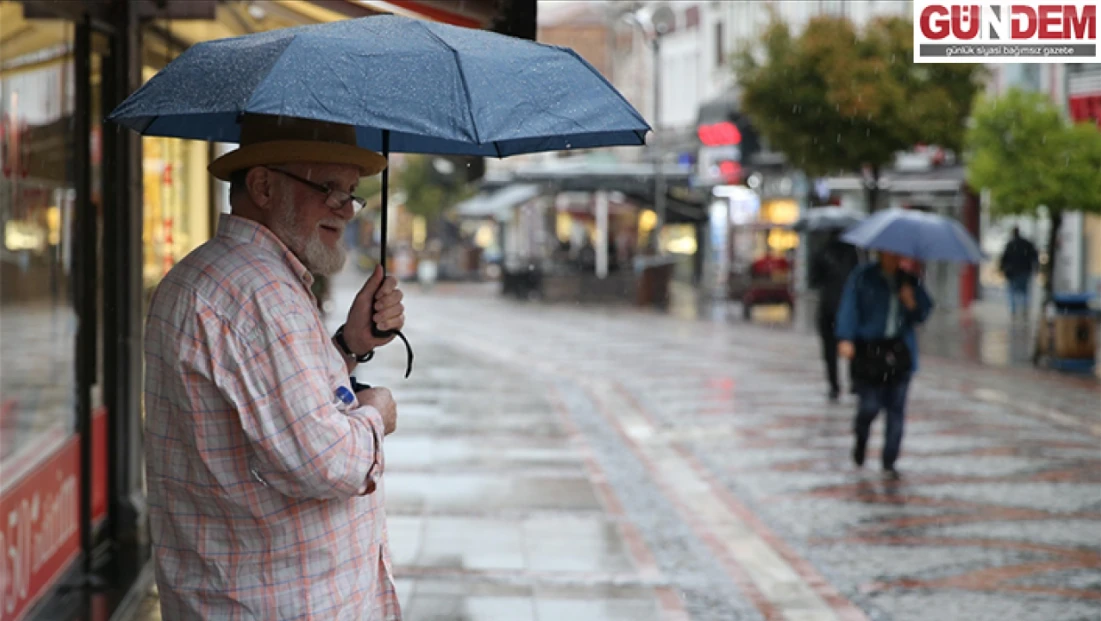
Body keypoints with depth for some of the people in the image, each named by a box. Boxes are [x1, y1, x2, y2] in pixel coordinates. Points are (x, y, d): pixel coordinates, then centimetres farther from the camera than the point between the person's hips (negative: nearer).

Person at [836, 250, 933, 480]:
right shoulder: (862, 277, 1)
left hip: (899, 351, 3)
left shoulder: (909, 281, 11)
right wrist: (845, 339, -18)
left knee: (896, 410, -1)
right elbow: (849, 306, -7)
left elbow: (923, 314, 11)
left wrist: (911, 303, -10)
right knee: (870, 405, -6)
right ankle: (861, 439, 27)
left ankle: (889, 462, 7)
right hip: (869, 351, -3)